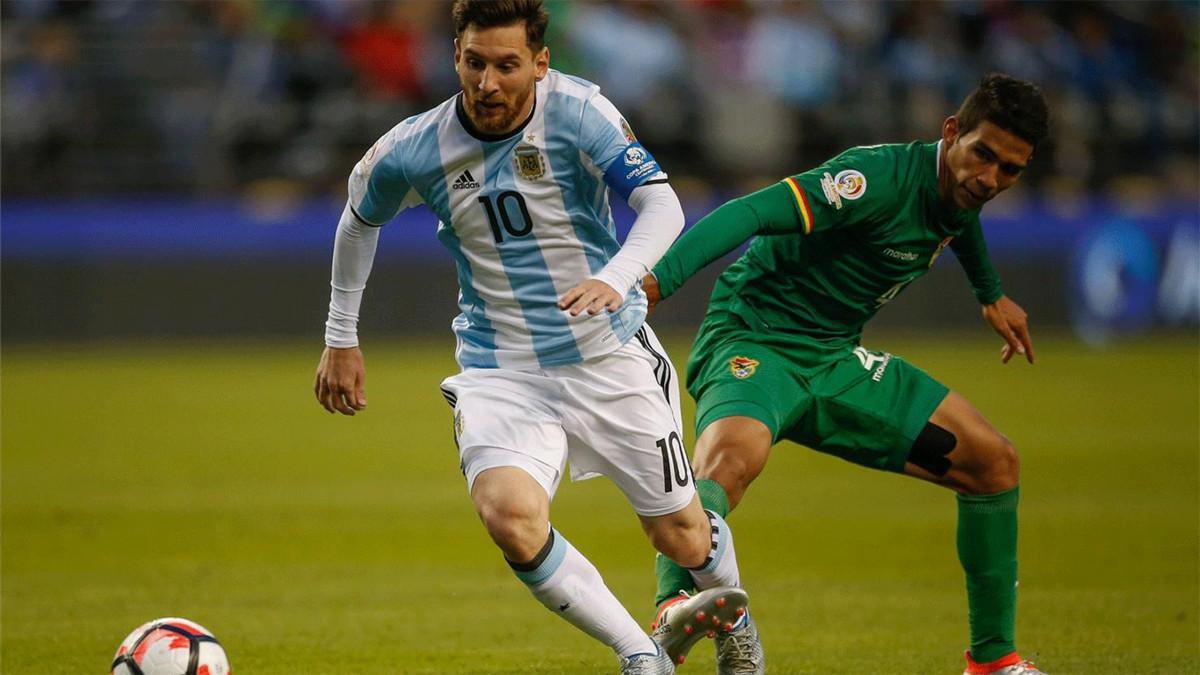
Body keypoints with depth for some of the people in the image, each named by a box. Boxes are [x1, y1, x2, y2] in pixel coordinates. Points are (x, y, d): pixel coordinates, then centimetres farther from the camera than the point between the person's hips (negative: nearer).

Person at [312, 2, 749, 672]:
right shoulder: (412, 151, -10)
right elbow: (359, 222, 12)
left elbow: (663, 205, -25)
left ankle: (731, 611, 46)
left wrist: (616, 278, -44)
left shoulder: (578, 113, -16)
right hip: (500, 369, 0)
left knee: (681, 536, 8)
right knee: (511, 516, -28)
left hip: (609, 354, 0)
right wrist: (341, 340, 15)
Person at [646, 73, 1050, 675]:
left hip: (834, 361, 9)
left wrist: (991, 294, 49)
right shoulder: (881, 178, -24)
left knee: (993, 462, 6)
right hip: (754, 343, -9)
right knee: (733, 455, -41)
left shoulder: (959, 185, 3)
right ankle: (671, 609, -56)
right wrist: (659, 280, -50)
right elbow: (752, 214, -36)